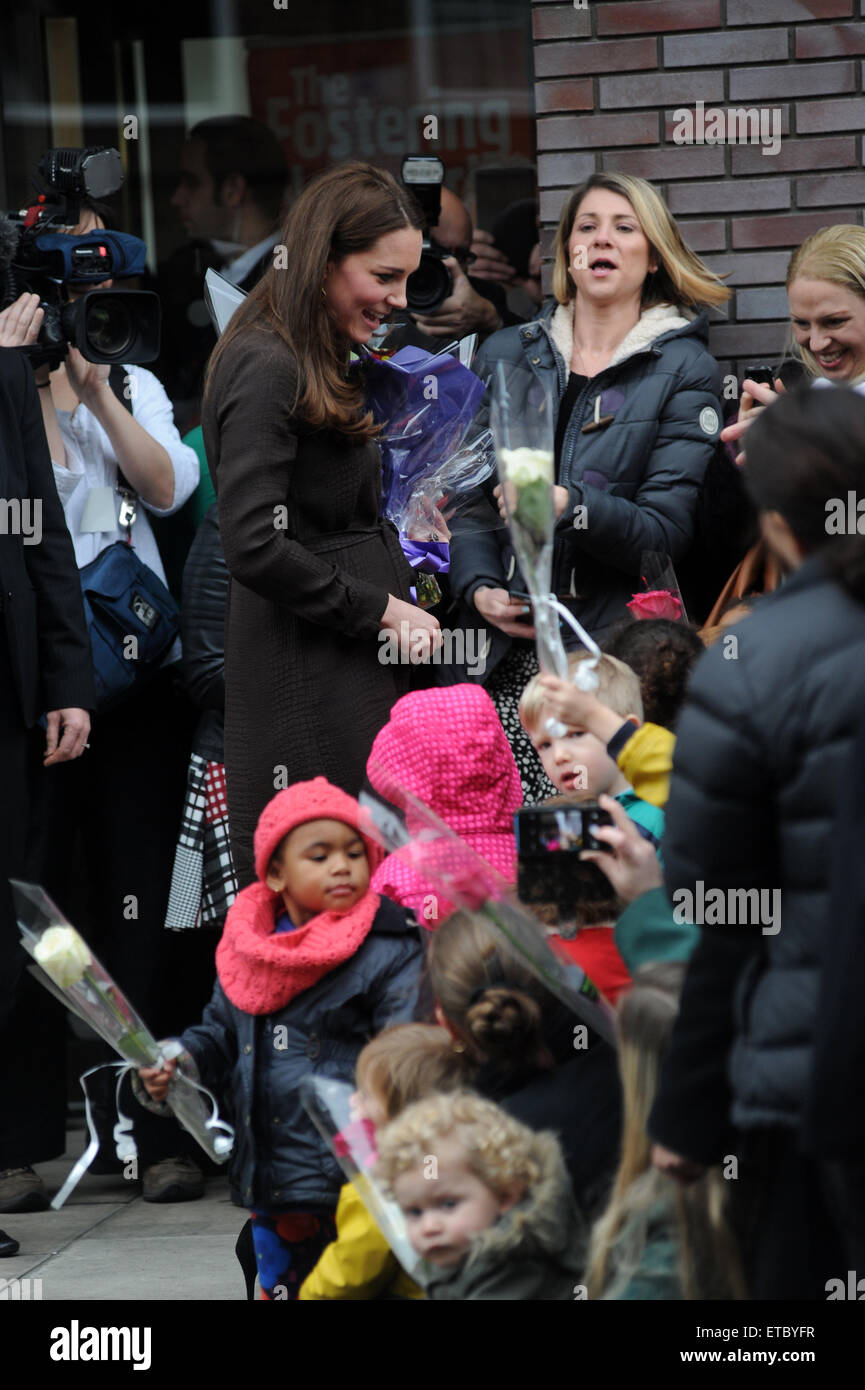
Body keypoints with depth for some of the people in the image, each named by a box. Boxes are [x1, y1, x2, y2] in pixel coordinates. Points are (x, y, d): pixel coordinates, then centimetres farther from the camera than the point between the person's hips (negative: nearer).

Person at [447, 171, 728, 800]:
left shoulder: (684, 371, 4)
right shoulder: (504, 356, 16)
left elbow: (667, 528, -4)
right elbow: (467, 495, 15)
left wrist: (568, 506, -20)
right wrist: (480, 587, -3)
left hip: (619, 650, -3)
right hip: (510, 654, 3)